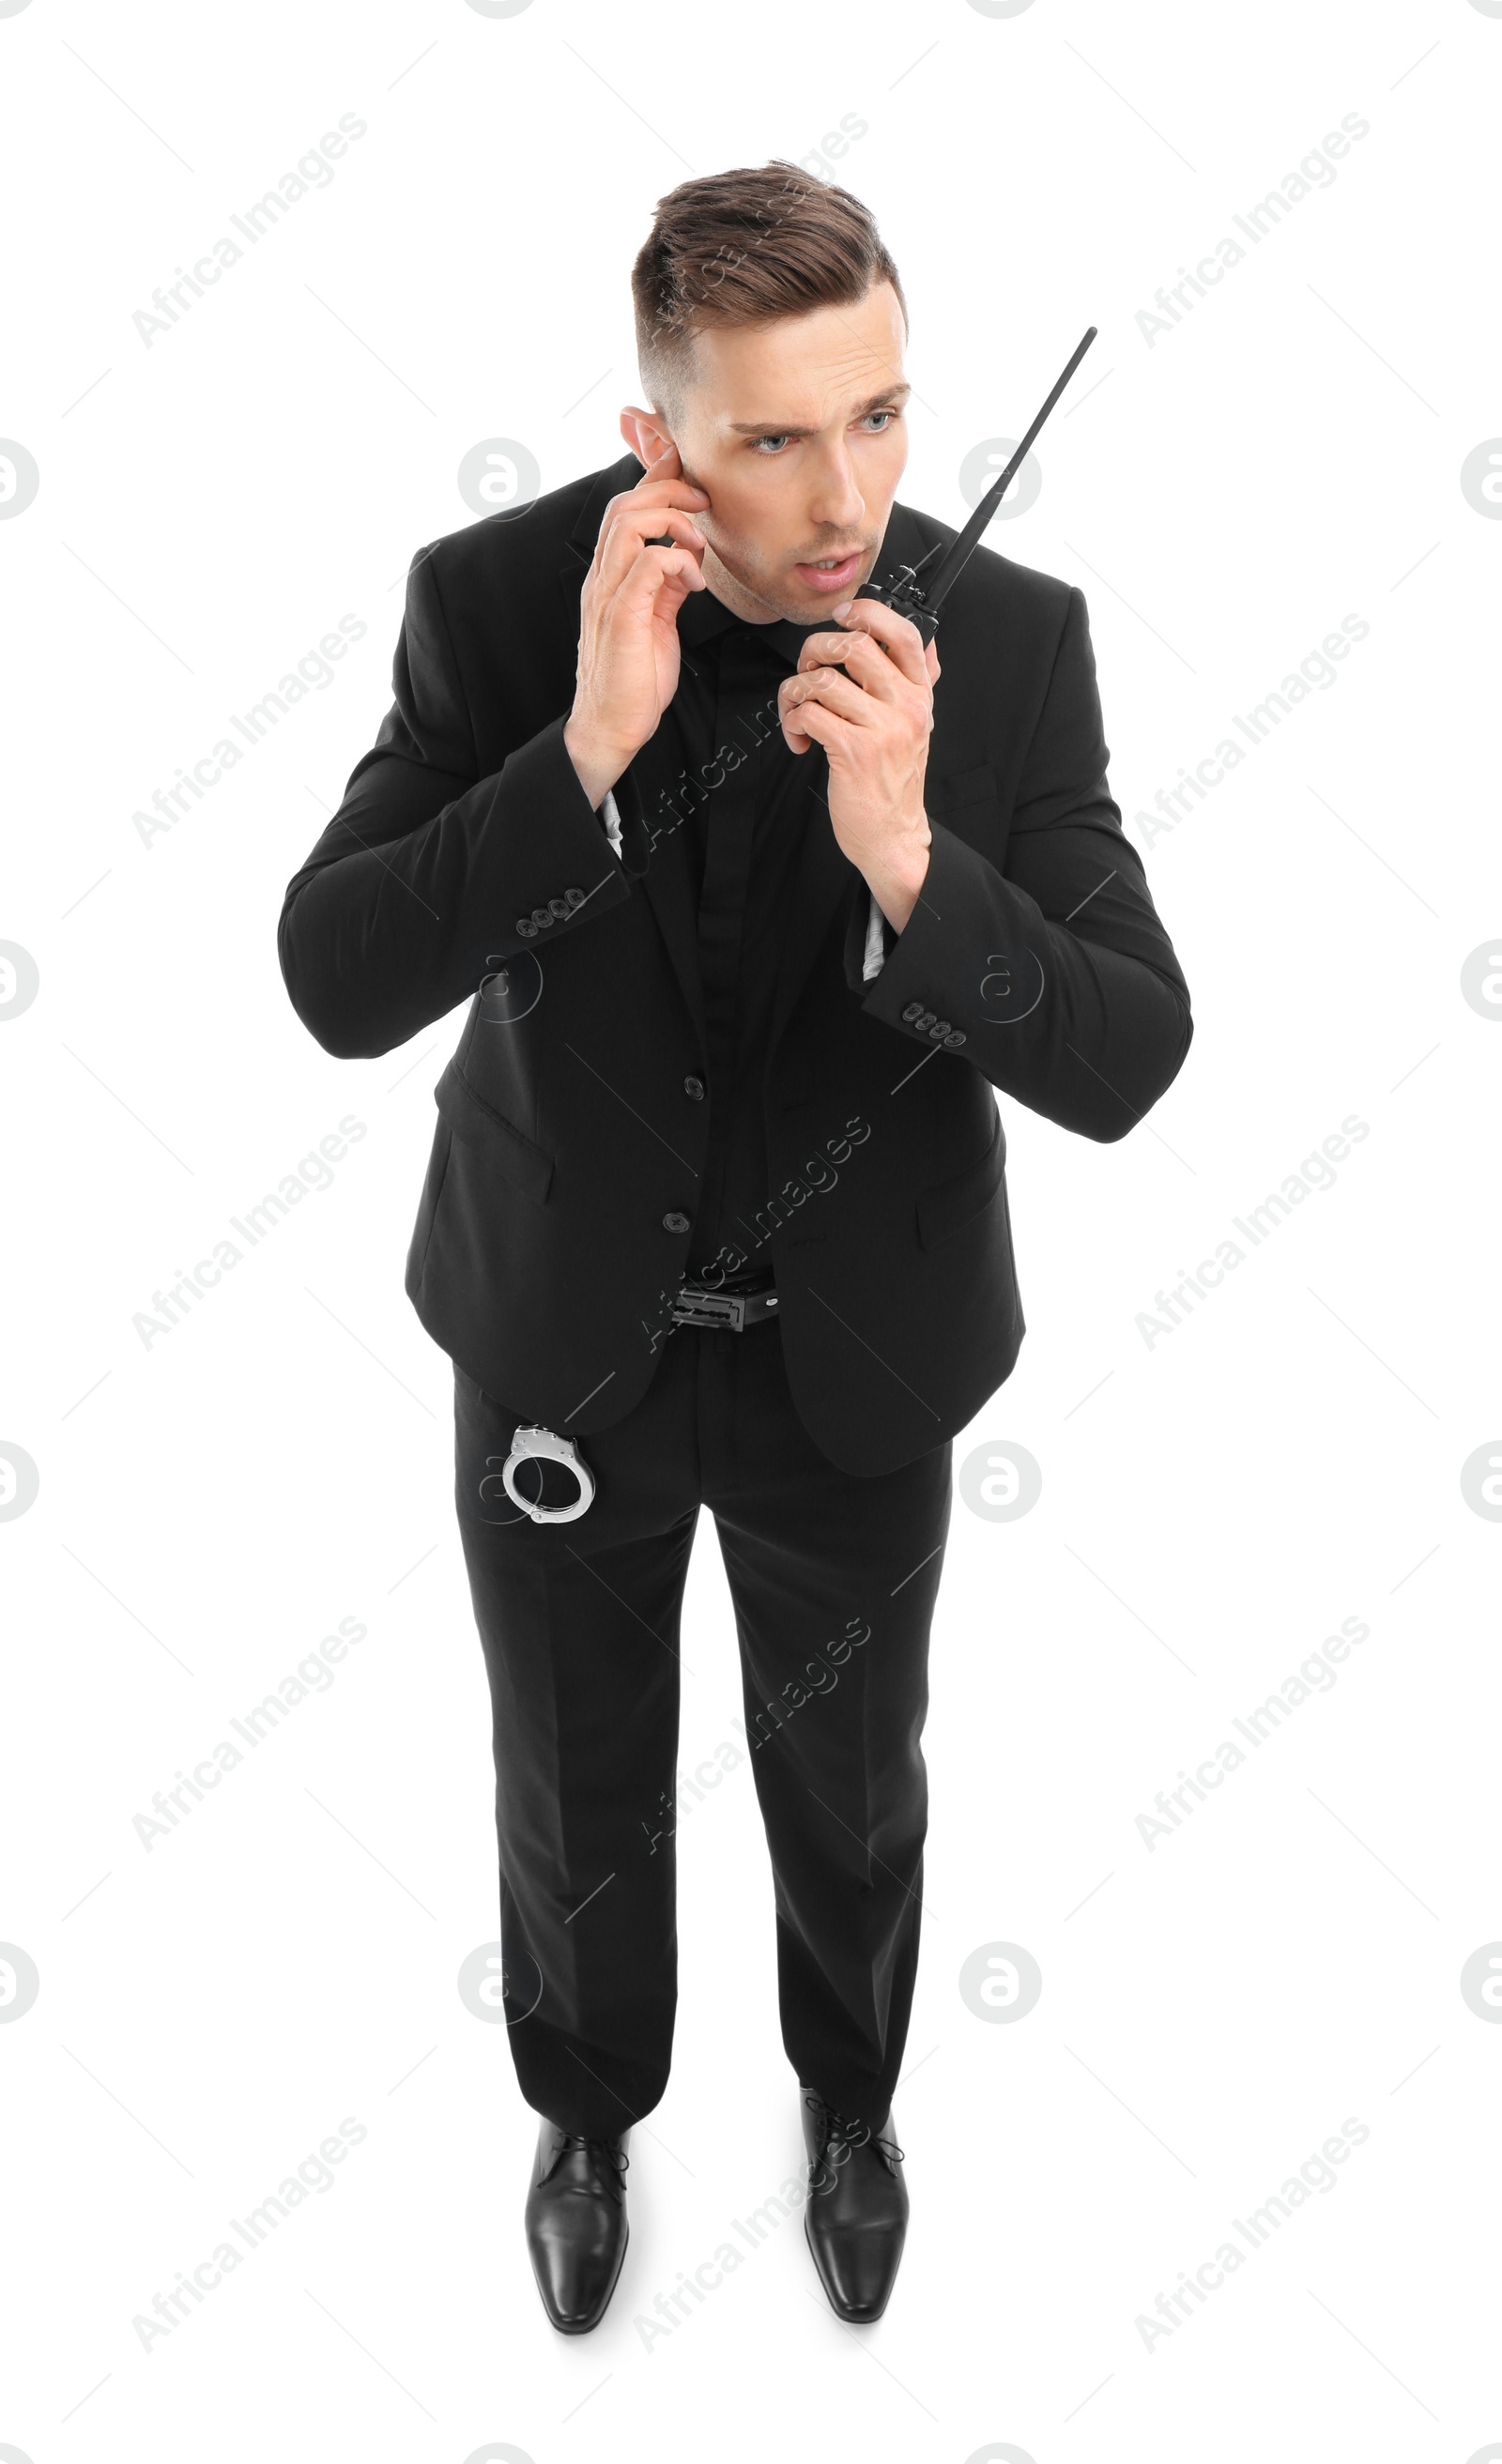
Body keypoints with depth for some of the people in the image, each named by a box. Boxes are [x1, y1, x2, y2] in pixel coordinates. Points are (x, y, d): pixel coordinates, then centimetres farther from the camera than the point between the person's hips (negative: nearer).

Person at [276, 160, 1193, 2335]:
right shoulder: (497, 598, -18)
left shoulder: (1011, 637, -19)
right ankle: (591, 2109, 52)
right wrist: (586, 745, -38)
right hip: (565, 1326, 0)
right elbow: (340, 983, -24)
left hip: (856, 1346, 0)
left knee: (850, 1783, 22)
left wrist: (904, 857, -40)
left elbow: (1123, 1060, -22)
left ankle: (850, 2094, 55)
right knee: (576, 1789, 20)